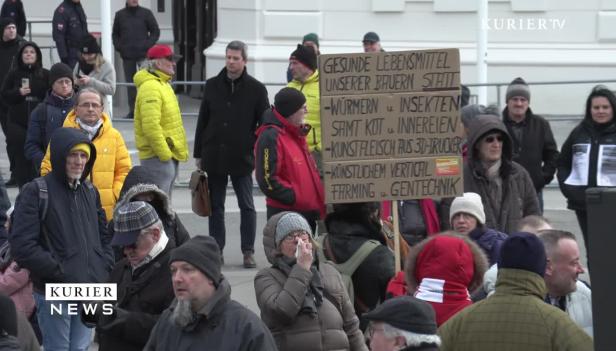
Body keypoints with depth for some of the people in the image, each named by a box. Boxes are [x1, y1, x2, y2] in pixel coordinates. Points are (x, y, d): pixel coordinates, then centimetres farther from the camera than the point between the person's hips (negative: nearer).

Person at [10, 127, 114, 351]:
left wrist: (104, 267, 6)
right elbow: (22, 245, -14)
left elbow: (105, 236, 24)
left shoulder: (90, 192, 14)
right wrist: (59, 271, -14)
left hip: (89, 292, 6)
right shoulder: (36, 192, -7)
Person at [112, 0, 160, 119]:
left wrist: (148, 45, -7)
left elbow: (155, 31, 5)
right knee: (130, 83, 5)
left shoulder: (146, 13, 3)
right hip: (127, 56, 3)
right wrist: (118, 47, 1)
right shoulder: (120, 15, 9)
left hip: (143, 55, -3)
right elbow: (115, 34, 17)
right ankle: (132, 110, 11)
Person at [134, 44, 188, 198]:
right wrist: (164, 153, -22)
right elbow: (151, 125, -25)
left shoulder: (163, 84, 18)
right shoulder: (150, 88, -17)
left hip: (168, 155, 11)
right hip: (158, 157, -11)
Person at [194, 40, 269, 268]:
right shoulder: (212, 86, 7)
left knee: (247, 206, 2)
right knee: (215, 206, 8)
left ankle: (248, 252, 8)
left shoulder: (256, 89, -1)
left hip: (242, 160, -3)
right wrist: (199, 154, 8)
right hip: (214, 158, 3)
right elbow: (202, 122, 10)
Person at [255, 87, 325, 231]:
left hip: (307, 212, 10)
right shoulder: (271, 137, -14)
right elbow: (267, 180, -20)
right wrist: (294, 197, -18)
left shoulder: (296, 135, 17)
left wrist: (318, 201, 13)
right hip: (285, 214, -10)